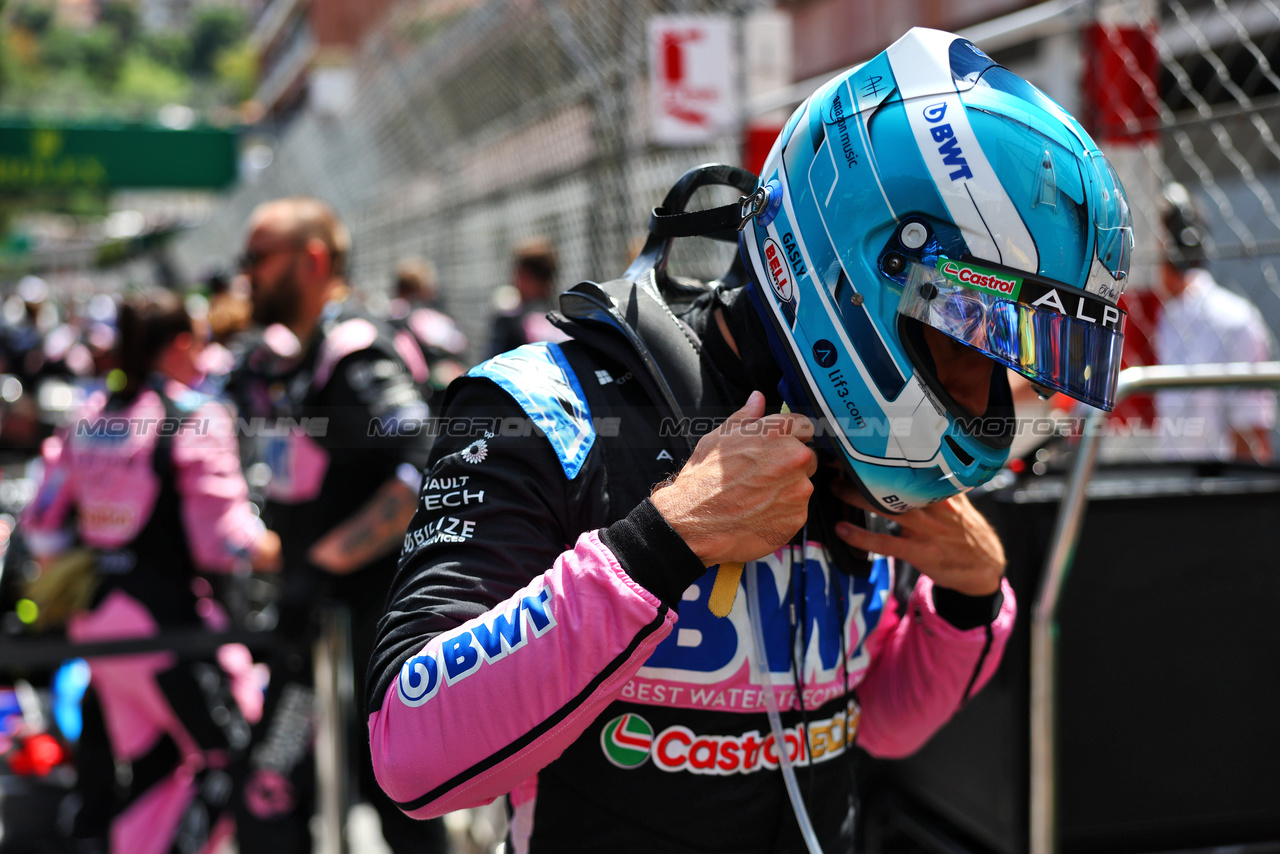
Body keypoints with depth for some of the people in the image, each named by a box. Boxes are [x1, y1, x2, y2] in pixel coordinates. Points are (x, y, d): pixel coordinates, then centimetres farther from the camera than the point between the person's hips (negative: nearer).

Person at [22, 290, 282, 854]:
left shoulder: (90, 417, 8)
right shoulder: (195, 417, -12)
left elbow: (43, 528, 10)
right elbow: (224, 539, -16)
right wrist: (291, 554, -2)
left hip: (93, 613, 8)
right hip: (165, 616, -7)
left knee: (153, 763, 20)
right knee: (228, 754, 5)